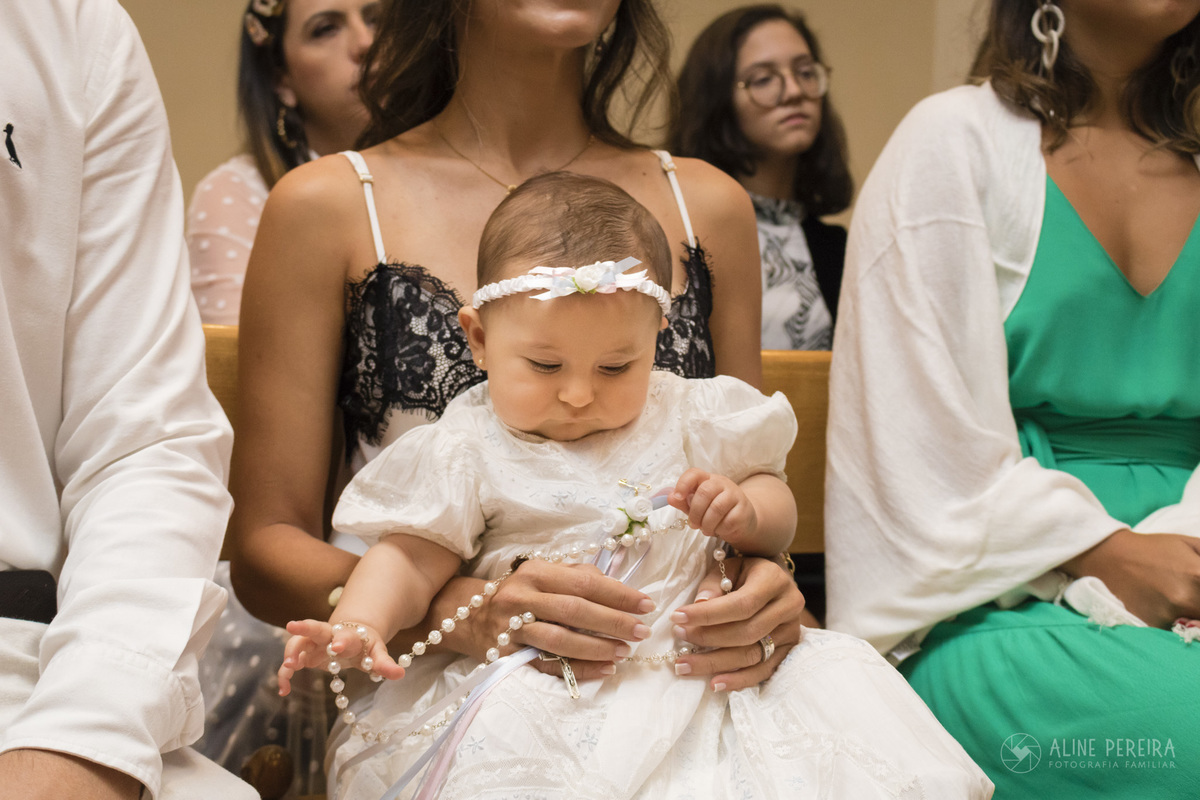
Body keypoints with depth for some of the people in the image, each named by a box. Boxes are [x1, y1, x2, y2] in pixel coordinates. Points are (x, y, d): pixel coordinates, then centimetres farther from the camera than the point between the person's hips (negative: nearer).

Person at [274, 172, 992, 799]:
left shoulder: (688, 417, 12)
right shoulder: (468, 450, 5)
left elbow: (778, 513, 18)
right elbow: (413, 556, 0)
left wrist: (743, 510, -7)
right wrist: (360, 625, -20)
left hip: (691, 669, 3)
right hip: (535, 690, -3)